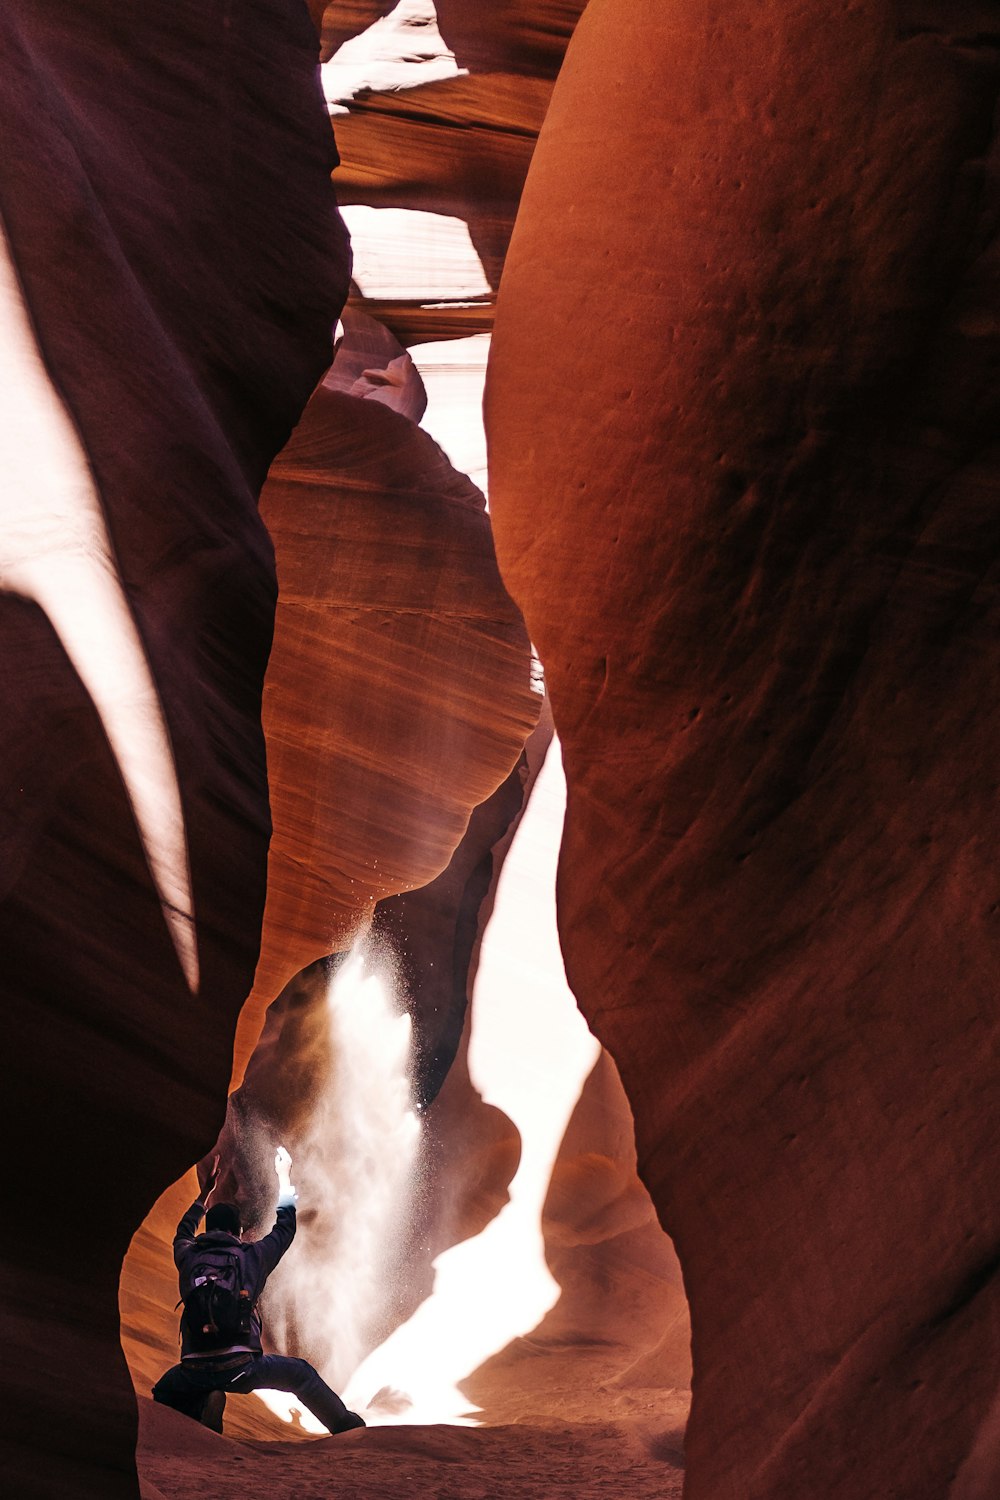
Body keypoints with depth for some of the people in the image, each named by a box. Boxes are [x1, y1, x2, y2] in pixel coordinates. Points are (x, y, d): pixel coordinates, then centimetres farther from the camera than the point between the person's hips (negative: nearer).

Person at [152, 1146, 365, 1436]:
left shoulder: (188, 1258, 11)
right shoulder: (250, 1256, 7)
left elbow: (183, 1233, 37)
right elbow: (285, 1227, 24)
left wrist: (206, 1192, 49)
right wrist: (284, 1177, 36)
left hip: (195, 1371, 1)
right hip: (240, 1367, -1)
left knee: (163, 1393, 29)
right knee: (301, 1374, 20)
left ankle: (202, 1403, 0)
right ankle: (346, 1425, 17)